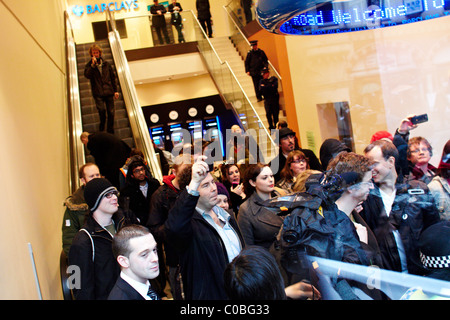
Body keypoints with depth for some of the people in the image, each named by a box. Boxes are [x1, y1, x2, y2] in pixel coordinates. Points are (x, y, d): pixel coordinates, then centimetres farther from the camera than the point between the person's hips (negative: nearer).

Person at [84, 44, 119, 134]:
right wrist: (93, 65, -19)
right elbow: (87, 75, -13)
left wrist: (115, 90, 10)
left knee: (111, 112, -1)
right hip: (98, 93, -2)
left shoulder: (106, 64, 12)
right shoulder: (89, 65, 7)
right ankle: (101, 128, 5)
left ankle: (110, 132, 13)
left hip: (109, 92, 2)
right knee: (101, 110, -19)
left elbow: (113, 77, 15)